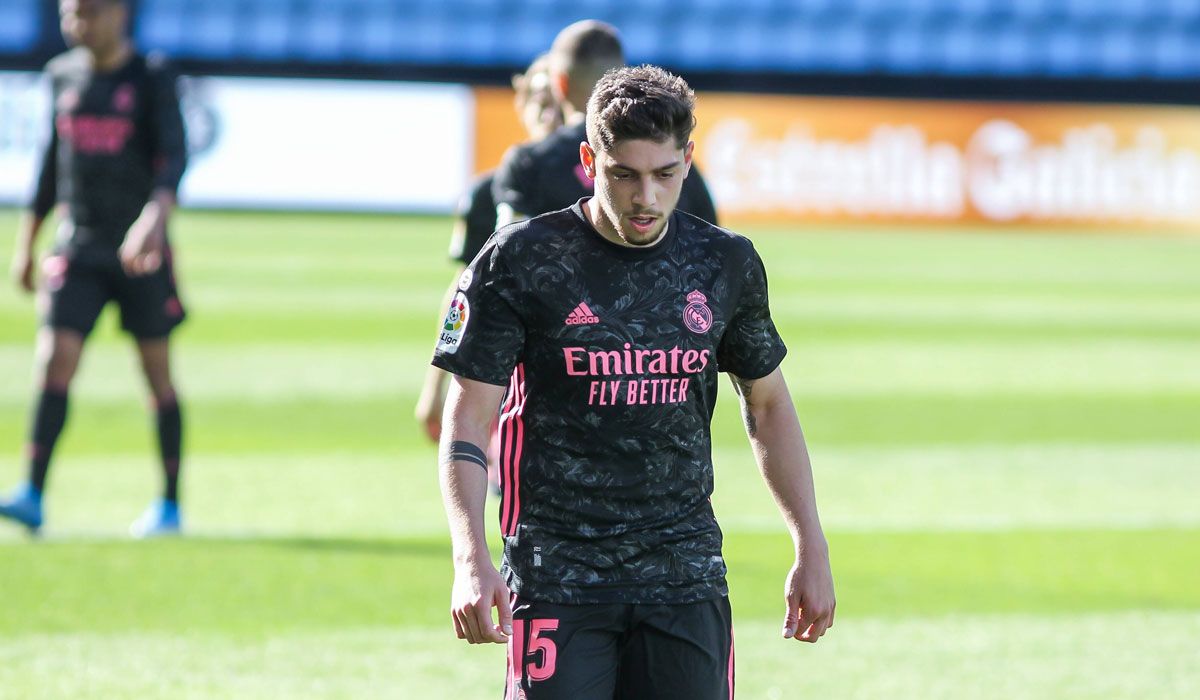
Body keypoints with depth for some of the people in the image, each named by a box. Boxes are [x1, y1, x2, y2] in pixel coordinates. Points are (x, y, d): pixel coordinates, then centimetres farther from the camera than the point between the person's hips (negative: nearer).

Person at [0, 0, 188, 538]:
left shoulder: (152, 81, -6)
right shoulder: (62, 76, 8)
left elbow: (173, 157, -17)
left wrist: (155, 217, -35)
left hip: (139, 254, -3)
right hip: (77, 247, 3)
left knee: (157, 375, 4)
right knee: (54, 363, -11)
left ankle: (170, 506, 13)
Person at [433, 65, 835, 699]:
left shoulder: (727, 264, 6)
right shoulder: (520, 261, -5)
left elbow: (768, 404, 20)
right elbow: (467, 420, -5)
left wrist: (811, 548, 15)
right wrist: (471, 559, -19)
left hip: (685, 574, 3)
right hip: (557, 575, -3)